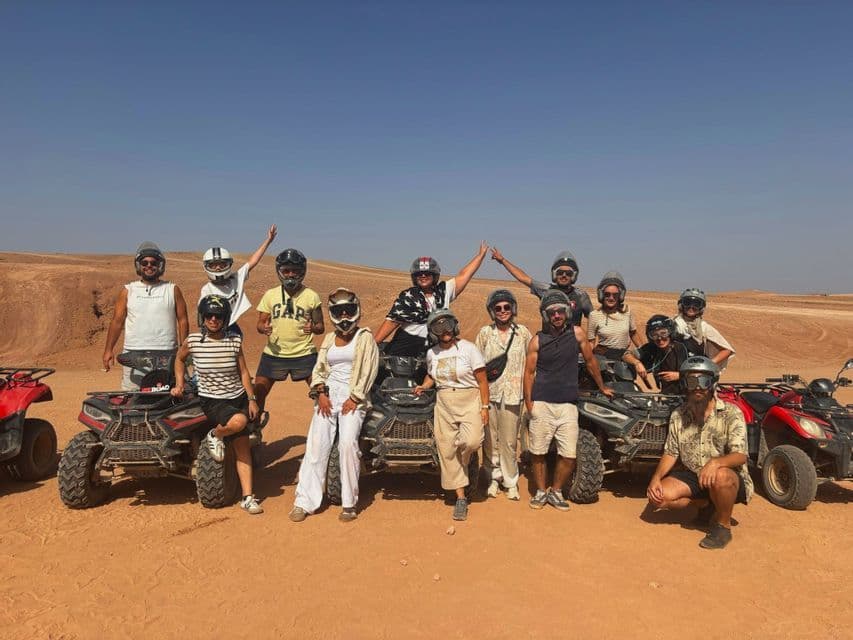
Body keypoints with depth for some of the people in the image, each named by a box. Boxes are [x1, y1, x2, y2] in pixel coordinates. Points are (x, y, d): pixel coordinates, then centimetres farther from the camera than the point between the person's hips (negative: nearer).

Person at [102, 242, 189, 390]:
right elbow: (117, 321, 8)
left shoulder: (172, 290, 8)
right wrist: (108, 350, -1)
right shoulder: (128, 291, 10)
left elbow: (182, 321, 5)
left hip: (166, 354, 0)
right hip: (134, 355, 1)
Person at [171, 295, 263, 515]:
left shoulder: (234, 341, -2)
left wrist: (252, 399, 1)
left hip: (238, 398, 3)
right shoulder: (193, 341, -6)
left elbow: (243, 371, 5)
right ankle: (213, 436, 0)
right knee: (238, 421, -34)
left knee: (243, 447, 0)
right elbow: (179, 359, 15)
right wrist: (179, 385, 7)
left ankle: (247, 497, 8)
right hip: (212, 401, -3)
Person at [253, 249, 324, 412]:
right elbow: (260, 323, 8)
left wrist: (313, 328, -20)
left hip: (304, 354, -2)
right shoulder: (270, 295, 3)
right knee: (258, 393, 5)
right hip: (273, 354, 2)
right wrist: (264, 328, -16)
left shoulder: (311, 296, -2)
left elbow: (321, 327, 3)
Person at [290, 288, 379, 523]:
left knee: (348, 443, -21)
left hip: (354, 396, -4)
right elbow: (319, 369, 16)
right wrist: (321, 393, -1)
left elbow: (368, 370, -3)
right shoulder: (329, 338, 20)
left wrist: (354, 398, -11)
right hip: (329, 395, 4)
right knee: (316, 443, -9)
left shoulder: (365, 336, 6)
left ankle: (349, 503, -9)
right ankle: (305, 501, -5)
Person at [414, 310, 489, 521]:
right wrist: (423, 386, 6)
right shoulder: (432, 353, 8)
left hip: (469, 401, -4)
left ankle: (463, 464, 11)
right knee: (447, 451, 1)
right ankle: (461, 498, 13)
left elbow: (482, 381, -3)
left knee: (472, 441, -25)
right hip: (444, 403, 4)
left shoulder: (469, 349, -5)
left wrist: (484, 406, -8)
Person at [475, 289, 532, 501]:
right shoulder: (485, 332, 4)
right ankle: (494, 478, 22)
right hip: (489, 392, 1)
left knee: (509, 440, 0)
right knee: (490, 439, 5)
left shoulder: (523, 332, 5)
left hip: (512, 394, -1)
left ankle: (511, 481, 15)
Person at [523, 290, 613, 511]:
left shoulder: (577, 334, 3)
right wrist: (528, 402, -5)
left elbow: (590, 361, 15)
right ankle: (540, 491, 25)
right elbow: (529, 372, 3)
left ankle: (556, 491, 21)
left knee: (569, 455, 0)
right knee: (537, 452, 6)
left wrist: (602, 388, 23)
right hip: (541, 404, -1)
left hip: (568, 405, 1)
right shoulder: (538, 340, 1)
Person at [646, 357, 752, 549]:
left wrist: (715, 462, -42)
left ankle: (723, 526, -10)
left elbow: (740, 455, -21)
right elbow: (670, 453, 5)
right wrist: (656, 477, -12)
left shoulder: (731, 413, -12)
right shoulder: (678, 416, 1)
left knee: (720, 476, -40)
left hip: (731, 478, -4)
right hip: (692, 476, 5)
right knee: (657, 496, -18)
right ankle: (705, 503, 11)